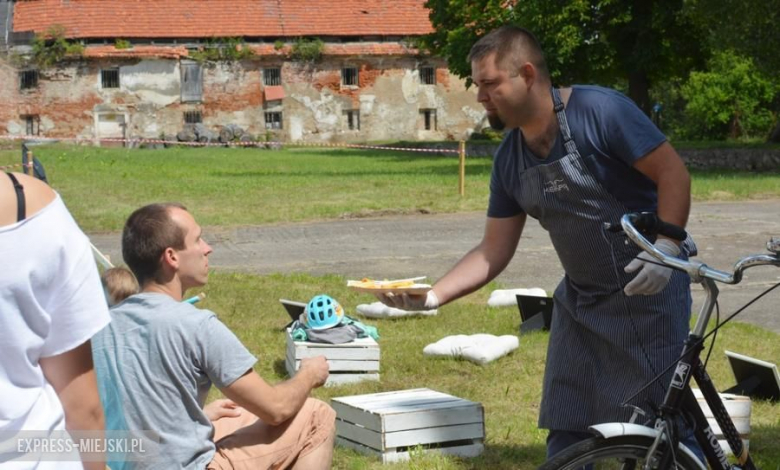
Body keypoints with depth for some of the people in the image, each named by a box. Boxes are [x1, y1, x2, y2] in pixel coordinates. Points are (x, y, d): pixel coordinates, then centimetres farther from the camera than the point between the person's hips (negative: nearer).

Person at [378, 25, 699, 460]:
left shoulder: (598, 110, -17)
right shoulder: (509, 159, 3)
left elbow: (673, 171, -17)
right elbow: (493, 252, 6)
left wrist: (666, 247, -29)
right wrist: (432, 296, -5)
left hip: (647, 288, -7)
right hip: (581, 298, 7)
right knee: (566, 432, 7)